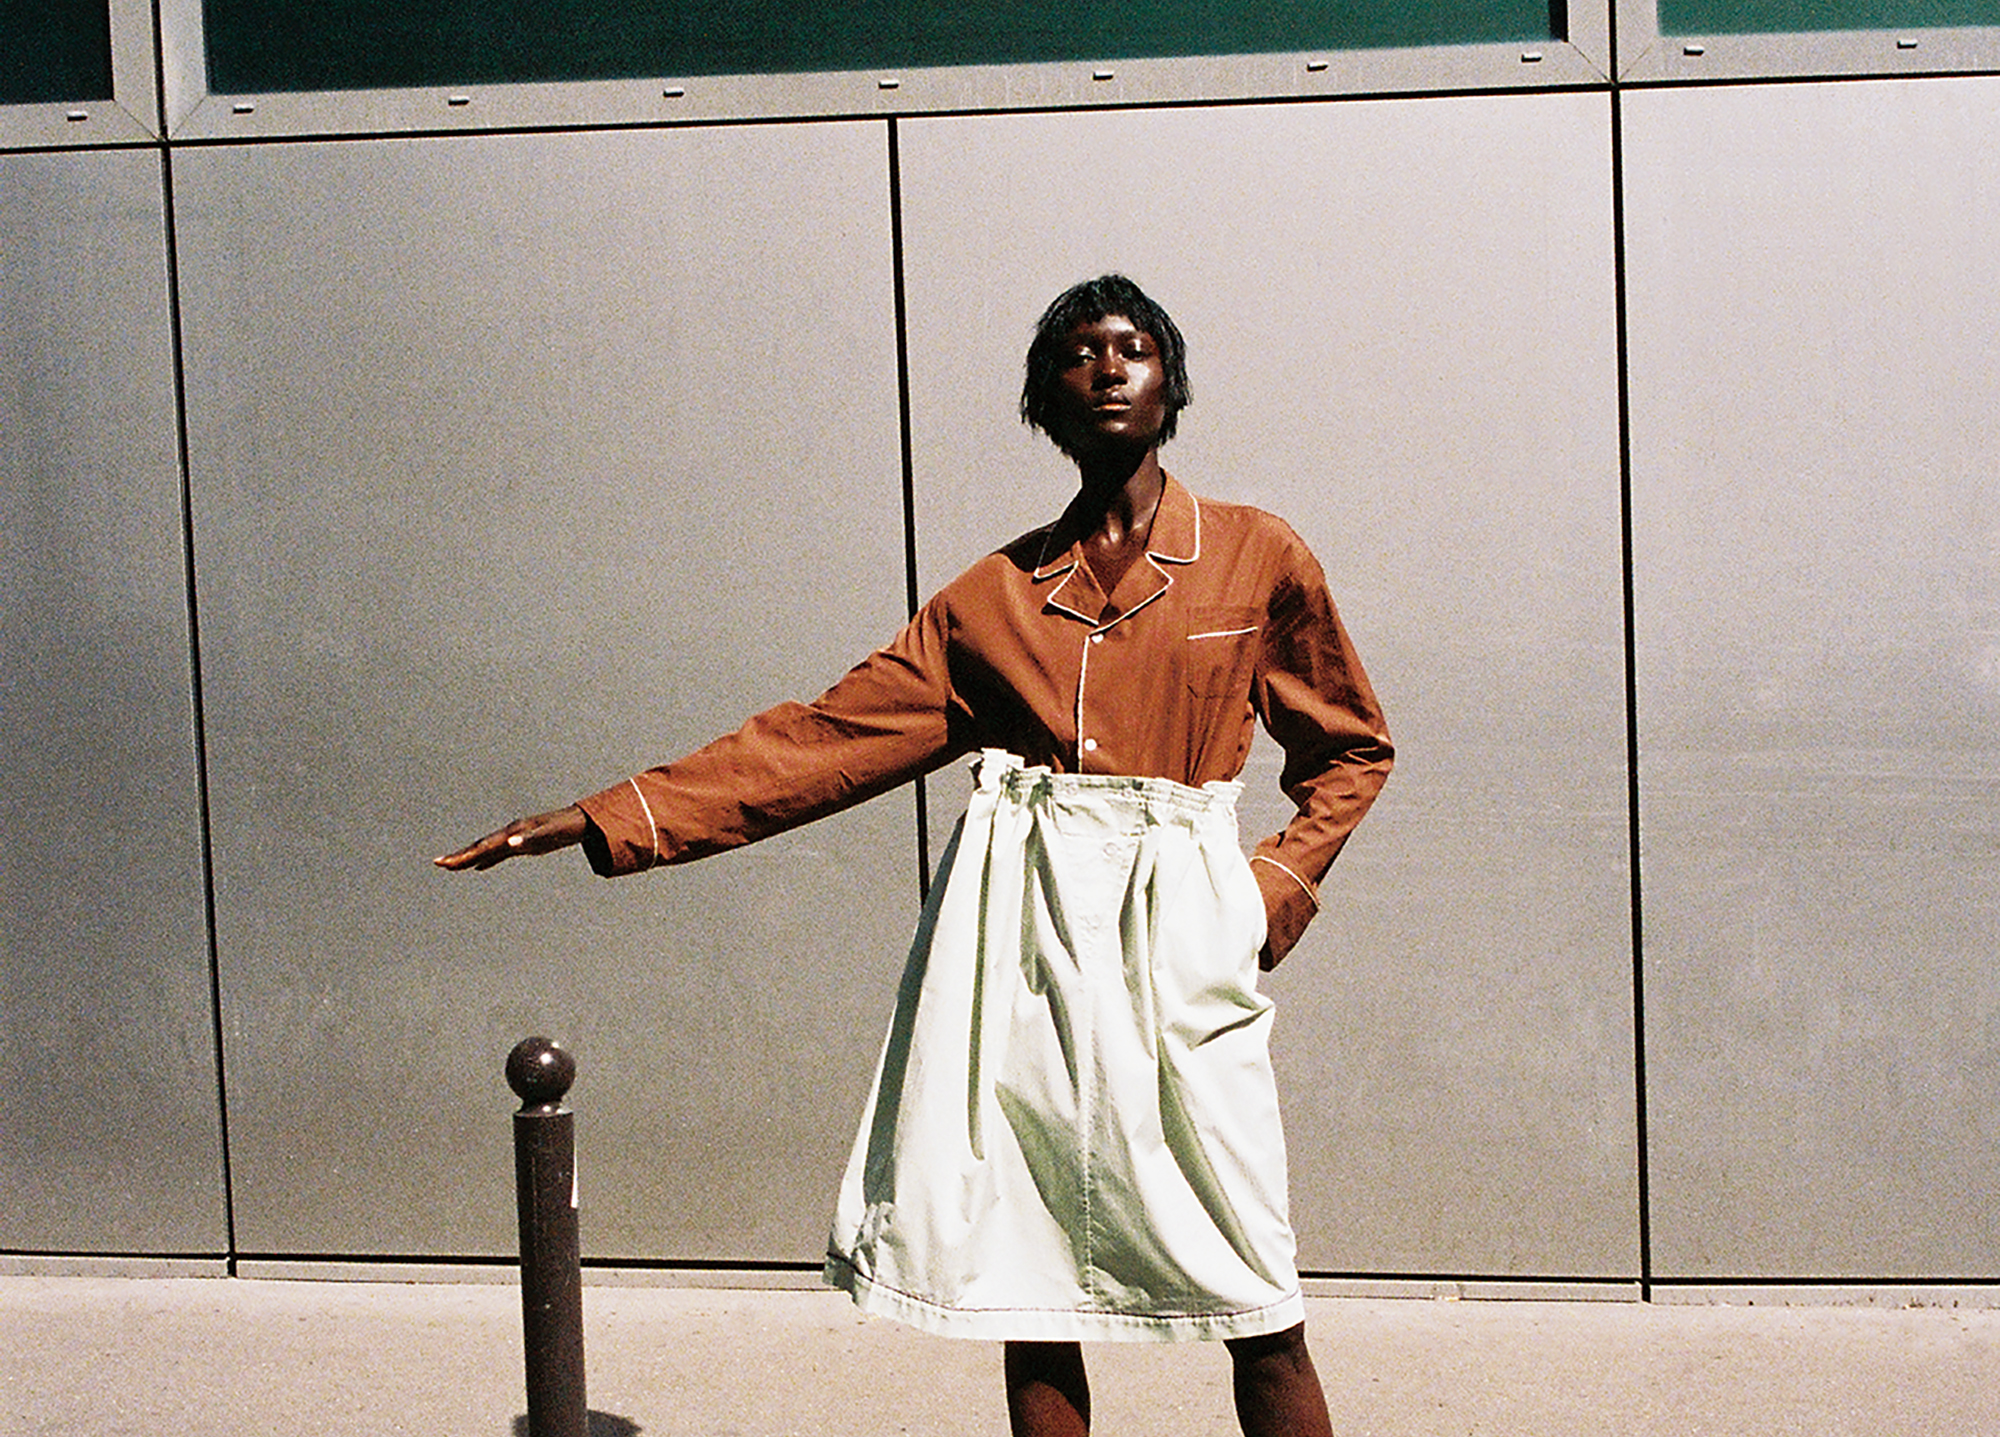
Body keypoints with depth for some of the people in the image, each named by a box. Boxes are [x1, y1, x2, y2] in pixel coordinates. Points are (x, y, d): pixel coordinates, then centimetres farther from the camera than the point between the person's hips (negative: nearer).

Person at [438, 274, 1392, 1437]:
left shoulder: (1258, 559, 8)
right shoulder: (995, 595, 13)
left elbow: (1354, 749, 17)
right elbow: (830, 736, 9)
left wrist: (1281, 885, 0)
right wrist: (610, 820, 2)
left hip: (1175, 937, -2)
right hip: (1018, 929, 2)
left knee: (1254, 1297, -6)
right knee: (1026, 1272, 3)